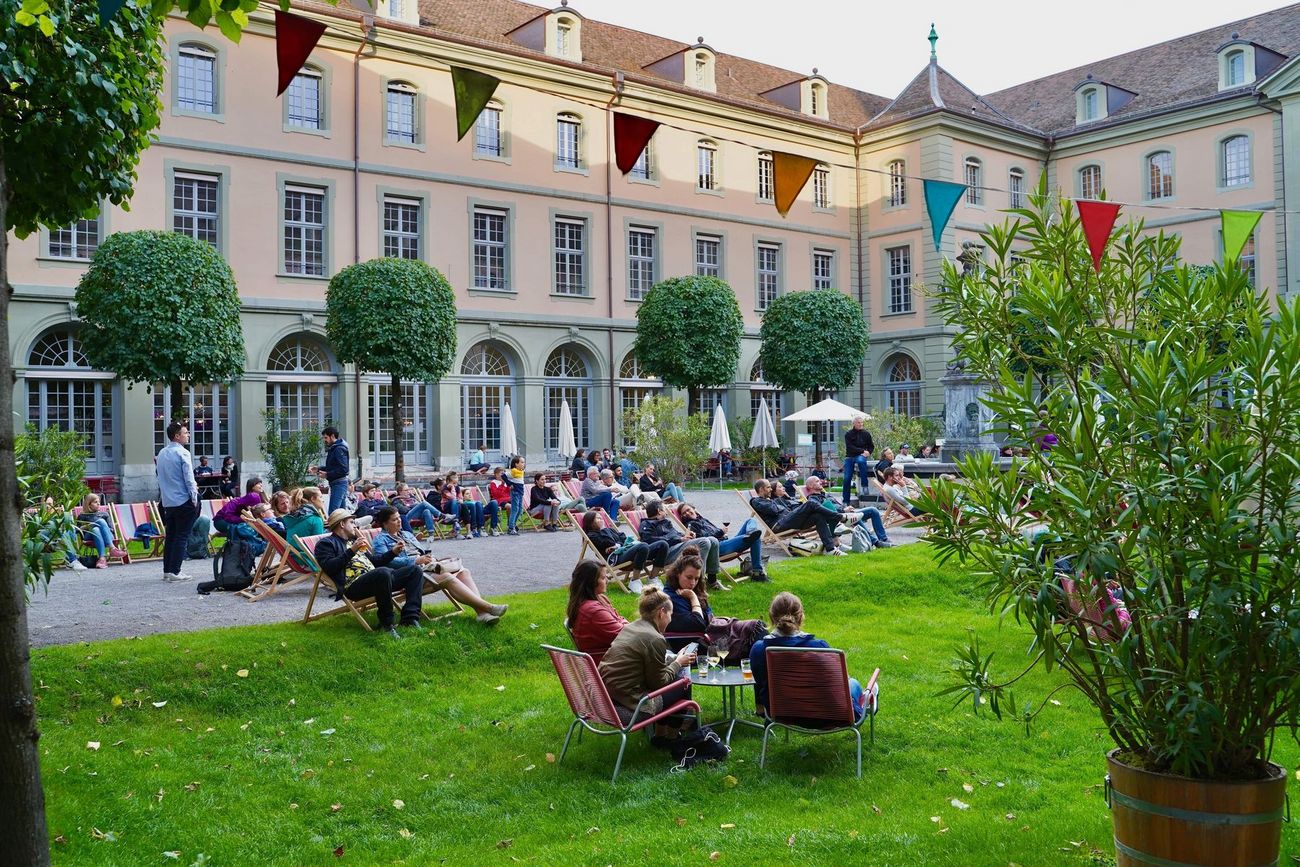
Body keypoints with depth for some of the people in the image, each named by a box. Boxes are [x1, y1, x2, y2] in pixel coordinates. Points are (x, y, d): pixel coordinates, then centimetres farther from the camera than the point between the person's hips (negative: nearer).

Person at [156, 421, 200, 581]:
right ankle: (174, 572, -5)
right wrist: (194, 498, -8)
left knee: (170, 536, 12)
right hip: (183, 500, -7)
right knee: (182, 537, -3)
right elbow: (189, 478, -14)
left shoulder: (161, 454, 11)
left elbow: (160, 477, 18)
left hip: (167, 502, 7)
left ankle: (167, 570, 14)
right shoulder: (182, 453, -12)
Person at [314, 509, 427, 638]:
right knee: (383, 572, -39)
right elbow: (328, 567, -9)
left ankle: (410, 619, -19)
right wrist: (351, 551, -12)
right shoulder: (326, 543, 10)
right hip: (354, 585, -9)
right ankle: (386, 625, -28)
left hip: (377, 579, 9)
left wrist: (393, 552, 24)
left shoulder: (353, 540, 34)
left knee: (415, 570, -4)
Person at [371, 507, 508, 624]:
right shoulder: (380, 539, 6)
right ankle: (488, 607, -38)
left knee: (463, 572, -17)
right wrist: (416, 560, -17)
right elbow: (386, 561, -10)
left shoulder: (406, 534, 30)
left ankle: (481, 612, -34)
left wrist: (431, 558, 4)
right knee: (448, 578, -31)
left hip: (427, 565, 8)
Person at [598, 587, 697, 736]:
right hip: (628, 705, -9)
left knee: (673, 676, 22)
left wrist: (676, 658, 22)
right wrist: (678, 663, 8)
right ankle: (670, 736, 25)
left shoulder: (630, 627, 10)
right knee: (684, 684, 8)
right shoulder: (655, 639, -17)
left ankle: (660, 732, 32)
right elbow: (658, 681, -7)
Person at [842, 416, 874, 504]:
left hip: (861, 456, -1)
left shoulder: (866, 433, 5)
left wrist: (868, 453, -8)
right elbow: (850, 447, -9)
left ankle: (864, 485, -31)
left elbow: (871, 446, 13)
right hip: (850, 456, 1)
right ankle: (845, 501, 2)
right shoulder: (848, 434, 1)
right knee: (847, 478, -7)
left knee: (861, 461, -38)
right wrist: (863, 451, -17)